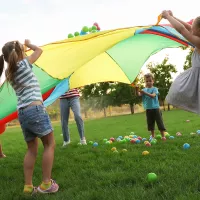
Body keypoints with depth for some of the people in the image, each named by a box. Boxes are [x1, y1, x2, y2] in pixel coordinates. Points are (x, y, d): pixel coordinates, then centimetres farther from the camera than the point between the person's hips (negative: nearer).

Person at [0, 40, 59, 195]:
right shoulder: (24, 64, -1)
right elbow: (39, 50, 13)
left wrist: (22, 47, 31)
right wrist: (28, 43, 29)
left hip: (22, 113, 7)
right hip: (35, 109, -7)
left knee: (32, 149, 14)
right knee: (49, 144, 2)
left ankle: (28, 186, 12)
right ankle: (46, 184, 1)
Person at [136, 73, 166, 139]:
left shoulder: (154, 89, -4)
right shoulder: (144, 89, 6)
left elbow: (153, 95, -24)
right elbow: (139, 94, -14)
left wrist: (145, 93, -37)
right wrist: (137, 90, -36)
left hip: (155, 108, -4)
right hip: (148, 109, 4)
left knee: (160, 122, 0)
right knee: (150, 123, 11)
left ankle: (163, 136, 7)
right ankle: (153, 136, 23)